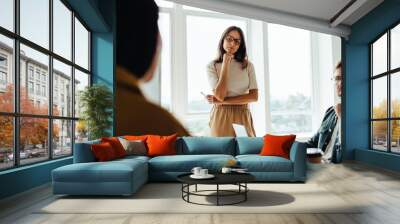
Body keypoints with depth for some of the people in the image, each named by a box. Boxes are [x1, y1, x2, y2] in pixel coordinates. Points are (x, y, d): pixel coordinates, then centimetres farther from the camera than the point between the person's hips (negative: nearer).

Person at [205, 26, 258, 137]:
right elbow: (220, 95, -15)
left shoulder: (248, 65, 4)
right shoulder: (212, 66, -2)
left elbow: (254, 96, -6)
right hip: (221, 116, -2)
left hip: (243, 115, 2)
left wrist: (222, 101, -12)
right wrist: (225, 64, -13)